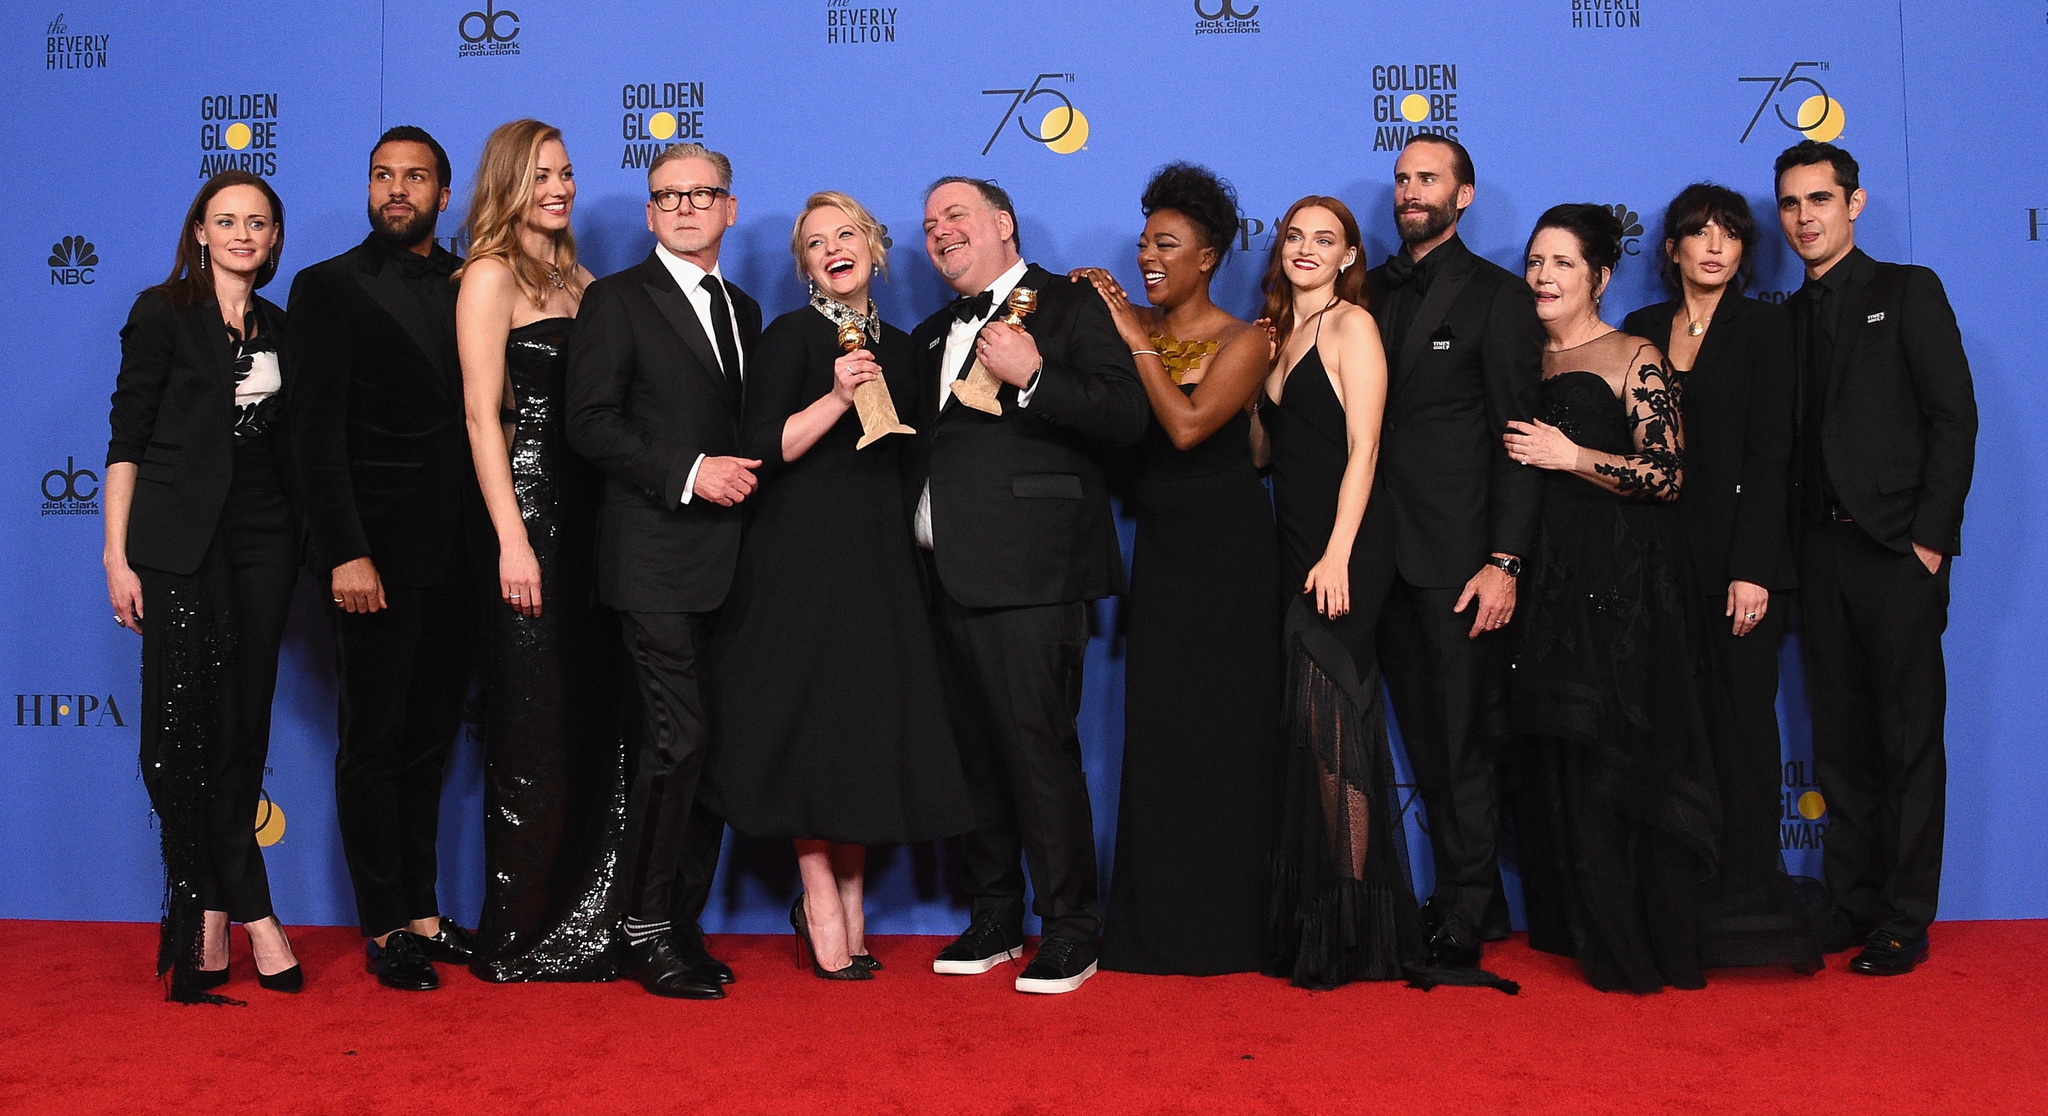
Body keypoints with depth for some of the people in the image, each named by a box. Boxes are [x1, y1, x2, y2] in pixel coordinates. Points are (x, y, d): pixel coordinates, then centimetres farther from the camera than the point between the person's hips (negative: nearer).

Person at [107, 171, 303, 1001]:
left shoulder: (279, 327, 14)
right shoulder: (164, 312, 2)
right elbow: (127, 438, -1)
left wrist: (303, 549, 8)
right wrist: (117, 555, -7)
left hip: (263, 540, 4)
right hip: (179, 541, -4)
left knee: (243, 730, 4)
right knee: (191, 725, -6)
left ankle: (207, 916, 11)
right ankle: (253, 912, 1)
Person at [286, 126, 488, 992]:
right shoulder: (329, 288, 0)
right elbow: (319, 434, -7)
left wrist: (487, 544, 2)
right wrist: (346, 553, -16)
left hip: (454, 557, 5)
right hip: (380, 557, -4)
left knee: (428, 742, 12)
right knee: (374, 745, 3)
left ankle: (421, 913, 21)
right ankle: (385, 928, 12)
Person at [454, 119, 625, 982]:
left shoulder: (579, 281, 17)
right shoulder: (491, 276, -3)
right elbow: (482, 414, -10)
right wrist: (512, 540, -16)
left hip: (591, 518, 7)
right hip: (532, 511, -7)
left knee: (598, 723, 8)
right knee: (535, 731, -3)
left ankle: (587, 924, 17)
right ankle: (521, 937, 8)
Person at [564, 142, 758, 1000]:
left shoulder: (743, 310, 20)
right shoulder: (617, 300, 1)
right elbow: (590, 421, -9)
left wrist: (745, 470, 7)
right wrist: (690, 472, -16)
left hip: (728, 563, 6)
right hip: (657, 557, -6)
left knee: (712, 744, 6)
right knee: (677, 737, -11)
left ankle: (682, 923, 15)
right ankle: (646, 930, 1)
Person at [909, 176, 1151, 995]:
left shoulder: (1069, 307, 3)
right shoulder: (930, 338, 25)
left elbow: (1128, 415, -10)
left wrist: (1033, 377, -18)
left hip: (1028, 573, -7)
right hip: (948, 579, 7)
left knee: (1038, 746, -8)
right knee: (974, 750, 9)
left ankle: (1069, 929, 2)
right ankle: (994, 918, 19)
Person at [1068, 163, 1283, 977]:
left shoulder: (1241, 342, -7)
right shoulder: (1134, 328, 8)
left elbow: (1188, 426, -21)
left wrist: (1137, 340, -16)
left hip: (1228, 550, -5)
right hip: (1160, 548, 5)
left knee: (1225, 729, 0)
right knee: (1158, 732, 5)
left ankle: (1228, 924, 11)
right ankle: (1163, 924, 14)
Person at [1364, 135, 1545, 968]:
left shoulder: (1497, 296, 0)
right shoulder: (1370, 290, 15)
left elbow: (1518, 437, -5)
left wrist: (1505, 562, -12)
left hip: (1458, 558, -5)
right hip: (1386, 554, 5)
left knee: (1464, 741, -1)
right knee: (1425, 739, 8)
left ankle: (1466, 913, 9)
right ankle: (1466, 899, 18)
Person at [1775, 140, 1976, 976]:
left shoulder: (1908, 292, 2)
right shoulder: (1787, 318, 15)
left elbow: (1954, 416, -5)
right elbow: (1791, 442, 11)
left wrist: (1932, 536, -12)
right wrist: (1786, 552, 1)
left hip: (1897, 548, -5)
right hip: (1822, 553, 5)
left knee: (1909, 739, -1)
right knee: (1840, 740, 8)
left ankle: (1904, 923, 4)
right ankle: (1851, 903, 16)